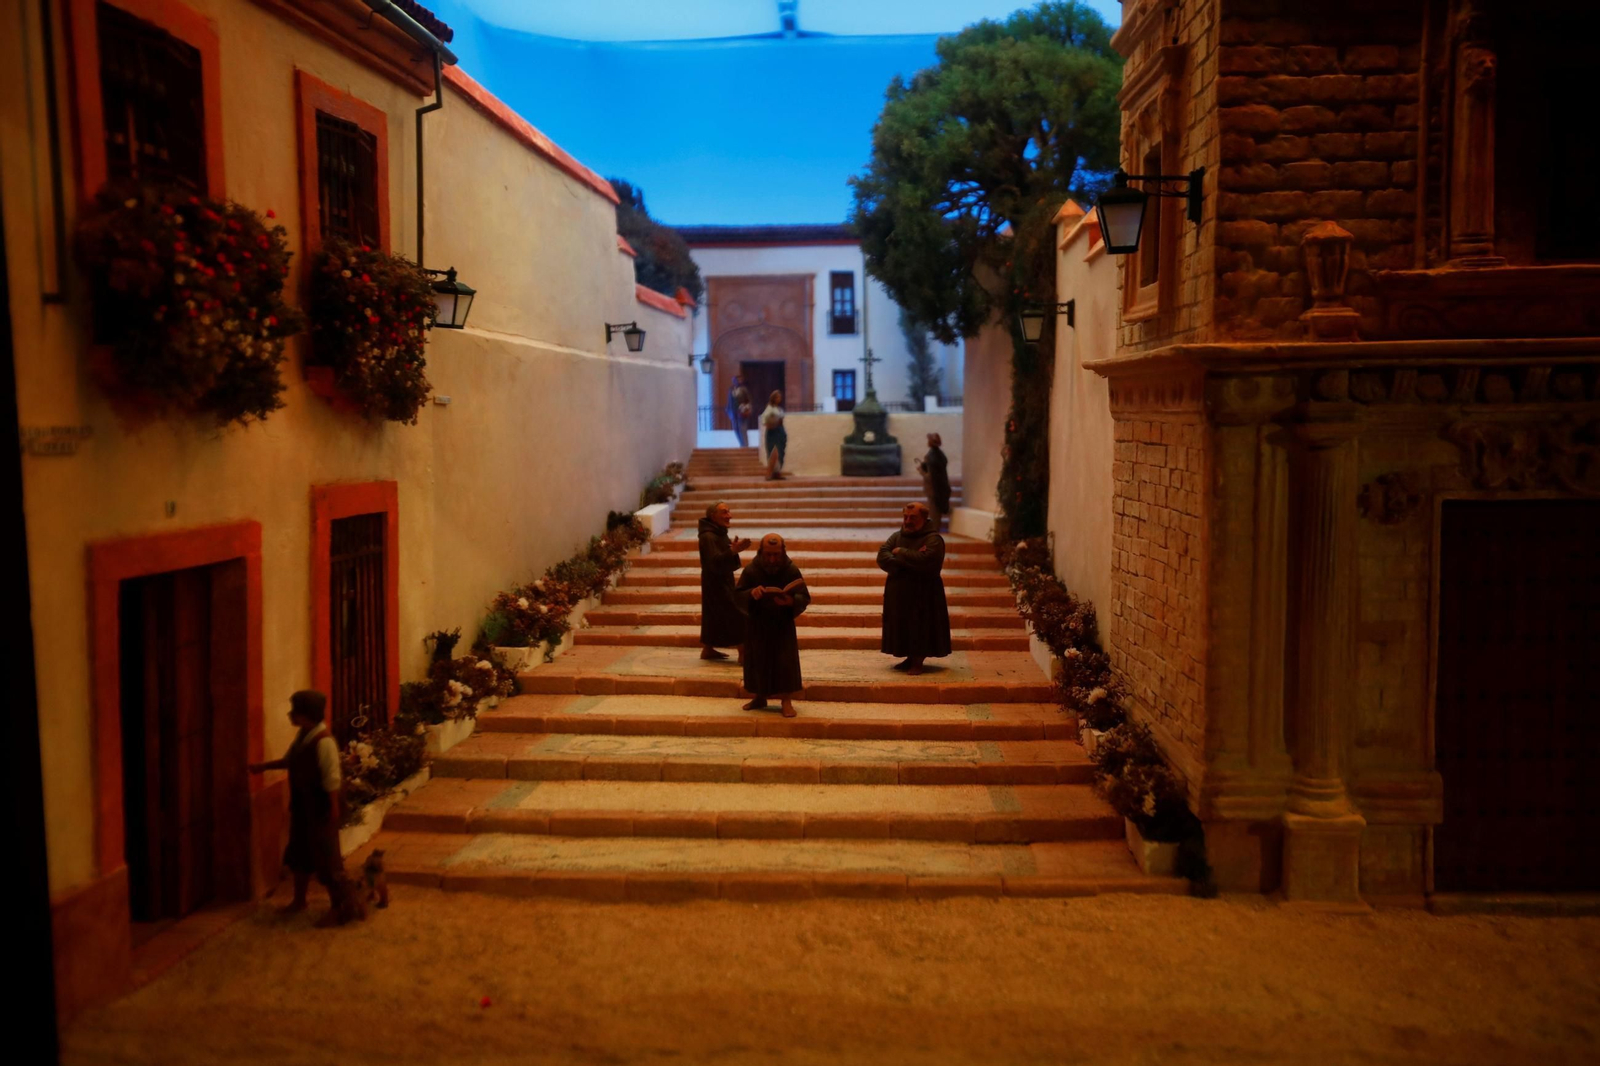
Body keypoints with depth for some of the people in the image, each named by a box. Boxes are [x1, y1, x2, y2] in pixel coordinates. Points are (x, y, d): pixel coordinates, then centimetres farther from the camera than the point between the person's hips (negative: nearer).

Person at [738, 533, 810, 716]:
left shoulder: (792, 570, -9)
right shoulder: (751, 571, -7)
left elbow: (805, 598, -11)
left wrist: (791, 601, -33)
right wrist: (751, 593, -29)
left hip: (783, 625, -1)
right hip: (757, 625, 1)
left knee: (785, 662, -3)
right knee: (758, 662, 10)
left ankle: (787, 702, 8)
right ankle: (759, 698, 27)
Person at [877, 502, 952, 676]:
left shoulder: (933, 539, -9)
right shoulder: (896, 536, 9)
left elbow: (925, 560, -27)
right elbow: (882, 557, -4)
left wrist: (901, 553, -14)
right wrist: (909, 561, -18)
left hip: (923, 594, -6)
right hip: (898, 592, 6)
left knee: (920, 629, -2)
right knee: (902, 628, 10)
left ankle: (918, 661, 9)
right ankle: (910, 658, 23)